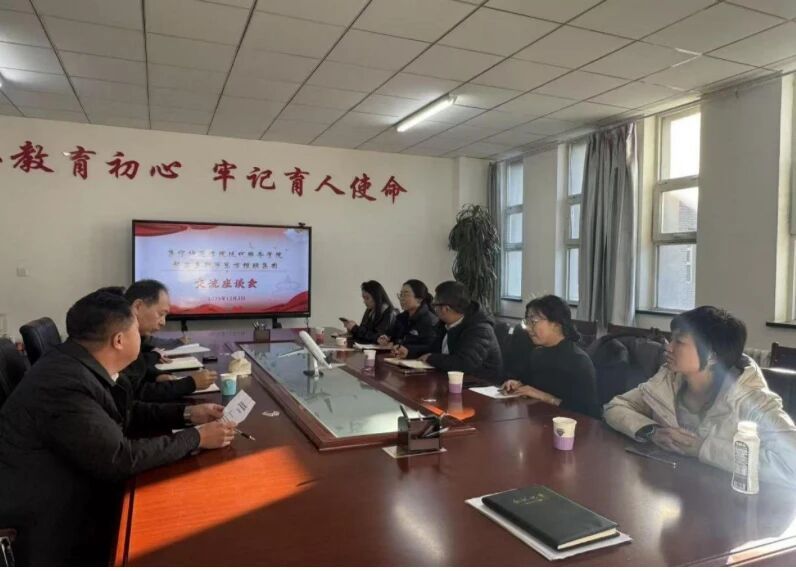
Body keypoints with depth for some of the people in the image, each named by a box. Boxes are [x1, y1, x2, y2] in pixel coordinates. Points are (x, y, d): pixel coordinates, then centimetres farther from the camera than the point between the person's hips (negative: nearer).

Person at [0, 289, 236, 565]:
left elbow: (126, 412, 12)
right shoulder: (64, 383, -30)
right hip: (44, 527, -8)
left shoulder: (79, 365, -2)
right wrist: (196, 438, -17)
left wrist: (186, 413, 2)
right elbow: (121, 458, -26)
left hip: (69, 494, 8)